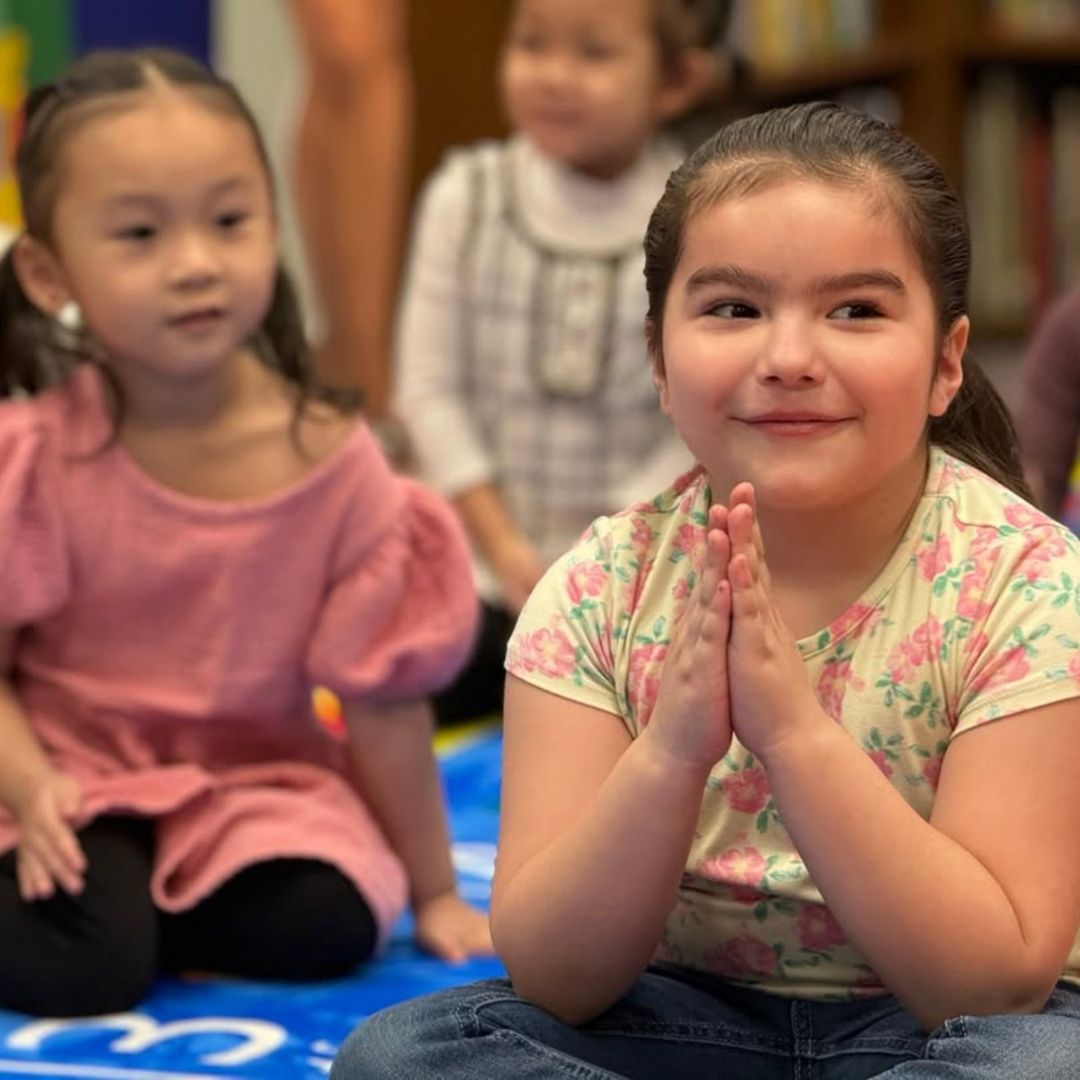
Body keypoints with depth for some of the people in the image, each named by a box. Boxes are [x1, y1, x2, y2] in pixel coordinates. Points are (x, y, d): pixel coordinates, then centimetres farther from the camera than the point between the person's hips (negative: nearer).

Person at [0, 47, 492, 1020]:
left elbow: (383, 701, -4)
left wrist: (433, 893, 2)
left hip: (252, 783, 2)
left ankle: (130, 899, -1)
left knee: (326, 926, -26)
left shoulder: (330, 462, -11)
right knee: (81, 965, -28)